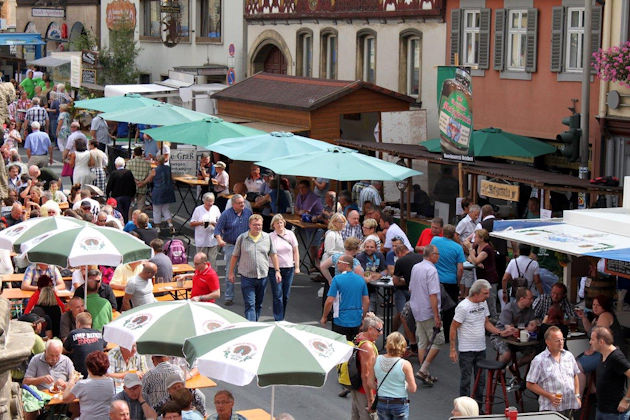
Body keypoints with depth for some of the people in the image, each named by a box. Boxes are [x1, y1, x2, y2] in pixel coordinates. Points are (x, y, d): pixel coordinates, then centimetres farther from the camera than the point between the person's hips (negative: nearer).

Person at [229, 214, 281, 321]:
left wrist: (277, 271, 5)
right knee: (250, 304, -9)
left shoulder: (267, 238, 5)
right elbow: (235, 256, 5)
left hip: (263, 276, 3)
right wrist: (231, 272, 7)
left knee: (258, 304, 13)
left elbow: (273, 255, 11)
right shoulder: (242, 238, -2)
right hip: (247, 277, -3)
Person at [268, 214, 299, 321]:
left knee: (286, 296, 9)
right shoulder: (270, 237, -2)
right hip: (274, 269, -3)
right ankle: (278, 320, -3)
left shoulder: (290, 234, 4)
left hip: (289, 268, 3)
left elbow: (295, 251, 8)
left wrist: (297, 267, 4)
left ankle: (282, 317, 22)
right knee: (277, 296, -5)